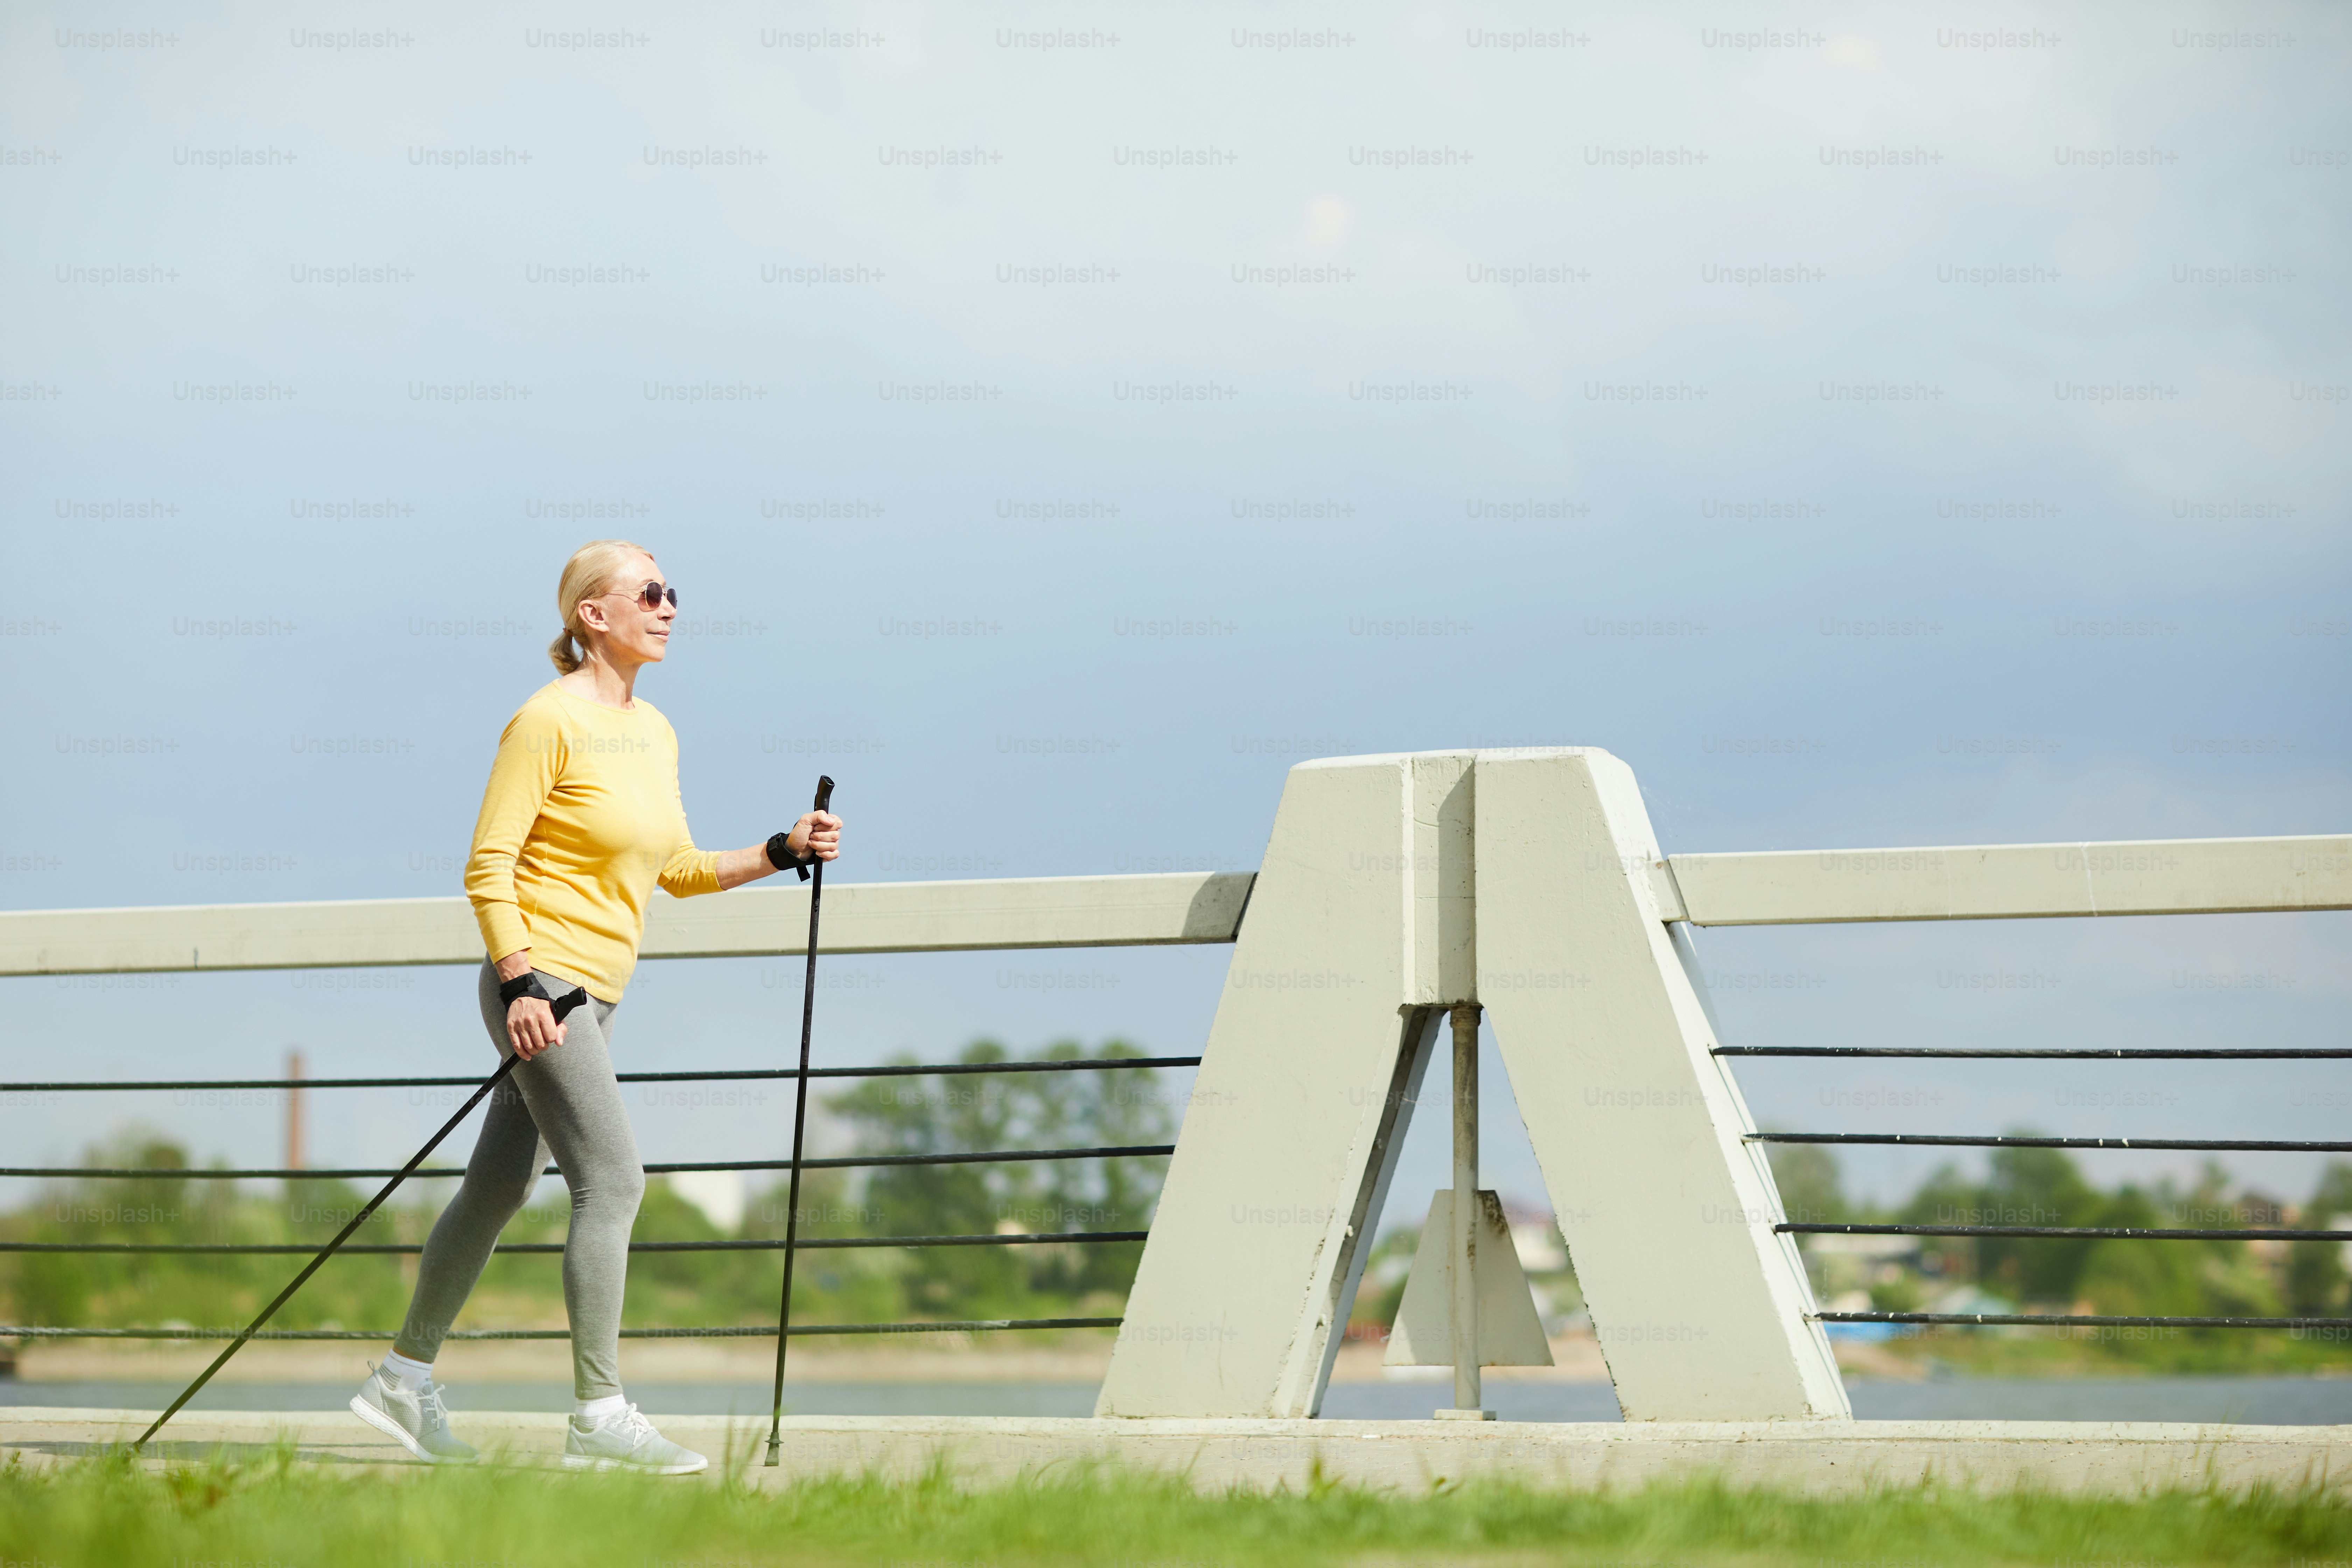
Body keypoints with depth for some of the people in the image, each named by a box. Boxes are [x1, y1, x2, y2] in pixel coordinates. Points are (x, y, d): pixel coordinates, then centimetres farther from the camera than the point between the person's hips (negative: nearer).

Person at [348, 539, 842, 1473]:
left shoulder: (654, 731, 14)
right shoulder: (550, 720, -11)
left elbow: (677, 870, 20)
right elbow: (488, 866, -13)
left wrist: (781, 853, 8)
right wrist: (521, 981, -21)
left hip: (592, 996, 9)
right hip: (538, 984, -9)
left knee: (500, 1185, 12)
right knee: (612, 1182, -13)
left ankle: (404, 1380, 21)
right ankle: (598, 1416, -11)